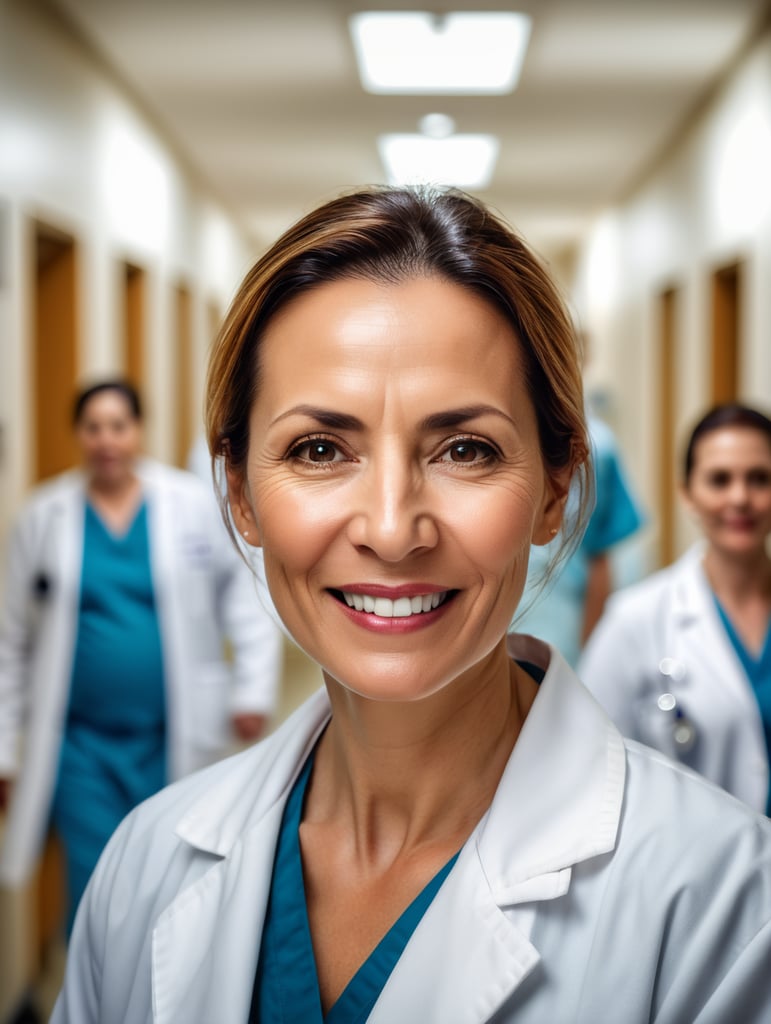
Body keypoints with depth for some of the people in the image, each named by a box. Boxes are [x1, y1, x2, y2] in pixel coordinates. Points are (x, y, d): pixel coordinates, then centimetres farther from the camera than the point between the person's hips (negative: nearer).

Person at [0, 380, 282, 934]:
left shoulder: (192, 503, 0)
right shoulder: (45, 515, 2)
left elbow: (244, 597, 4)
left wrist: (254, 691, -5)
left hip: (176, 739, 0)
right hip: (83, 742, 0)